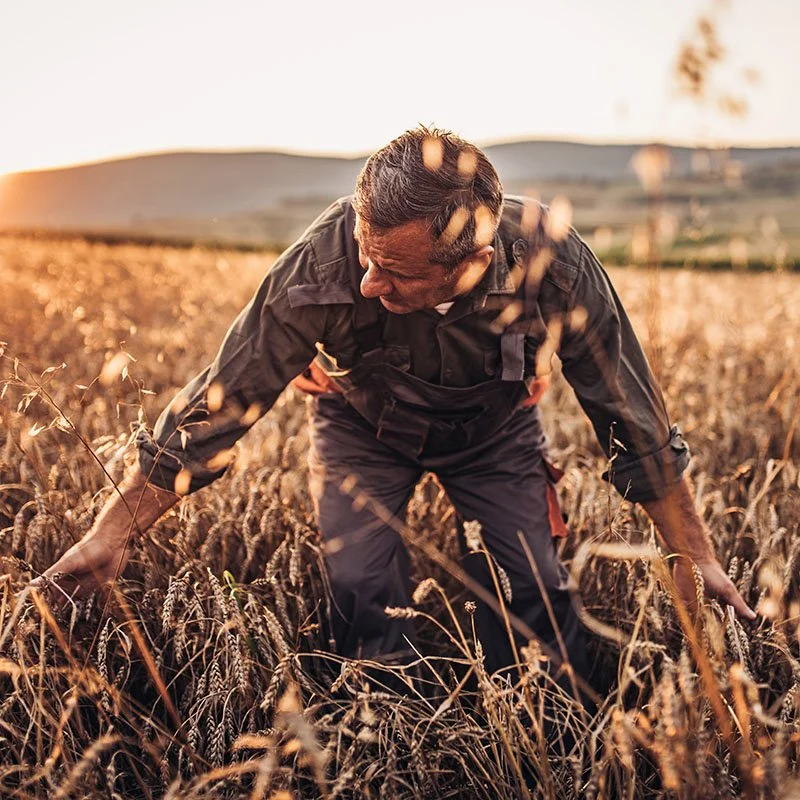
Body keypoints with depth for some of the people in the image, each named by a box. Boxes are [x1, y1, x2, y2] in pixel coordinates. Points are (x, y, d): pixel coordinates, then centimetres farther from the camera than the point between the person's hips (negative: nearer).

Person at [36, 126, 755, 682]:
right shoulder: (324, 263, -38)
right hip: (362, 422, 0)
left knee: (530, 590, -11)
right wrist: (114, 531, -27)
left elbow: (632, 410, -20)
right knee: (364, 590, -17)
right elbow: (226, 395, -29)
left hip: (495, 427, 1)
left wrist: (695, 556, -13)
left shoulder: (554, 261, -35)